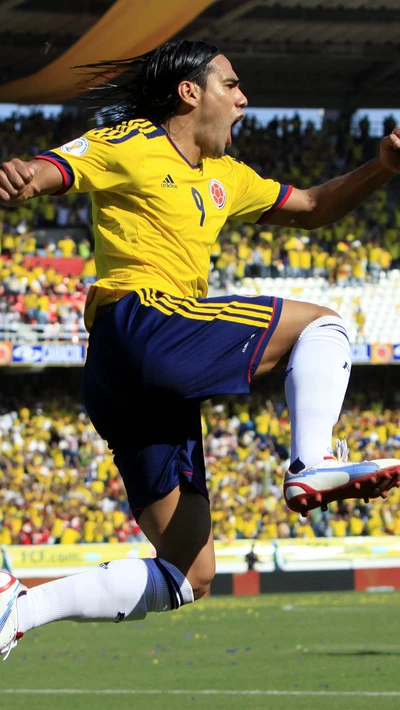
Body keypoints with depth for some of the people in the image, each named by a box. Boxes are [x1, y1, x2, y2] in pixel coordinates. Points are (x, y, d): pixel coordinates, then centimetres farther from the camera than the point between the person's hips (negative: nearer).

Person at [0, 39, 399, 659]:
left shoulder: (223, 177, 26)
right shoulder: (128, 146, 2)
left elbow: (312, 208, 34)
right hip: (143, 323, -9)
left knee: (188, 577, 4)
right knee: (323, 324, -2)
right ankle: (312, 464, -20)